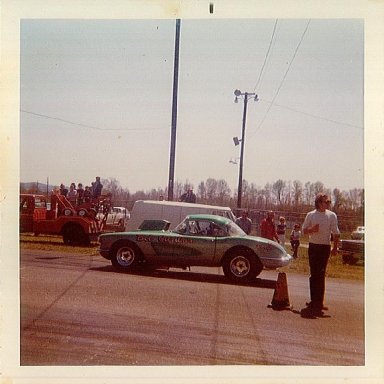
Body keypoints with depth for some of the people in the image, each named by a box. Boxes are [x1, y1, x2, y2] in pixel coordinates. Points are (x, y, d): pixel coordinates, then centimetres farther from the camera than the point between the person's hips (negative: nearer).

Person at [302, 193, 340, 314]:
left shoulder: (332, 215, 0)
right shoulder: (310, 215, 2)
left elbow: (336, 233, 3)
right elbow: (304, 230, 8)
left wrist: (335, 248, -3)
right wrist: (312, 229, -13)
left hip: (325, 247, -1)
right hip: (313, 246, 1)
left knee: (321, 275, 0)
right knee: (314, 274, 4)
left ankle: (318, 302, 6)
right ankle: (315, 302, 11)